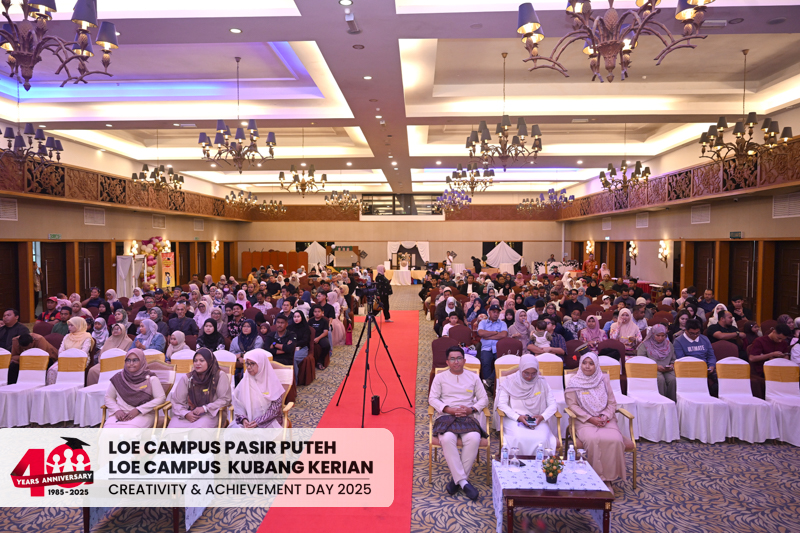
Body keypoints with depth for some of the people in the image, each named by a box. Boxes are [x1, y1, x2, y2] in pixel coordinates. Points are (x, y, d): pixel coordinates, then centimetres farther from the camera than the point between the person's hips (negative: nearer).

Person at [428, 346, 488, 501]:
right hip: (446, 416, -1)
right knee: (447, 439, -35)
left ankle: (456, 479, -20)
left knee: (474, 438, -32)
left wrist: (471, 409, -7)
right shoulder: (440, 377, 14)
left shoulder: (473, 377, 17)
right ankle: (463, 481, -27)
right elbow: (432, 399, 4)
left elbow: (484, 399, 13)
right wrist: (448, 409, -12)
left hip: (468, 417, 1)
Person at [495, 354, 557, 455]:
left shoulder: (542, 383, 6)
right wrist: (518, 417, -17)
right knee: (520, 438, -33)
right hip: (514, 419, -1)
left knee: (542, 439, -30)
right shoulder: (510, 382, 1)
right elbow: (502, 404, -3)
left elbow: (553, 405, 7)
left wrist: (543, 417, -13)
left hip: (537, 420, 2)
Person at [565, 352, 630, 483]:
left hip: (605, 419, 2)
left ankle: (609, 477, -12)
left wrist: (606, 416, -8)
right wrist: (590, 418, -12)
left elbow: (612, 402, 11)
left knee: (615, 440, -28)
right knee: (592, 439, -34)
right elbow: (572, 405, -2)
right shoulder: (574, 382, 3)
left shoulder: (604, 379, 11)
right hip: (584, 421, -2)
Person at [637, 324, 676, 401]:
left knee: (672, 379, -30)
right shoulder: (645, 345, 5)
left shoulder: (669, 344, 19)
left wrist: (672, 365, -2)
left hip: (667, 370, 3)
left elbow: (673, 359, 22)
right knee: (660, 379, -35)